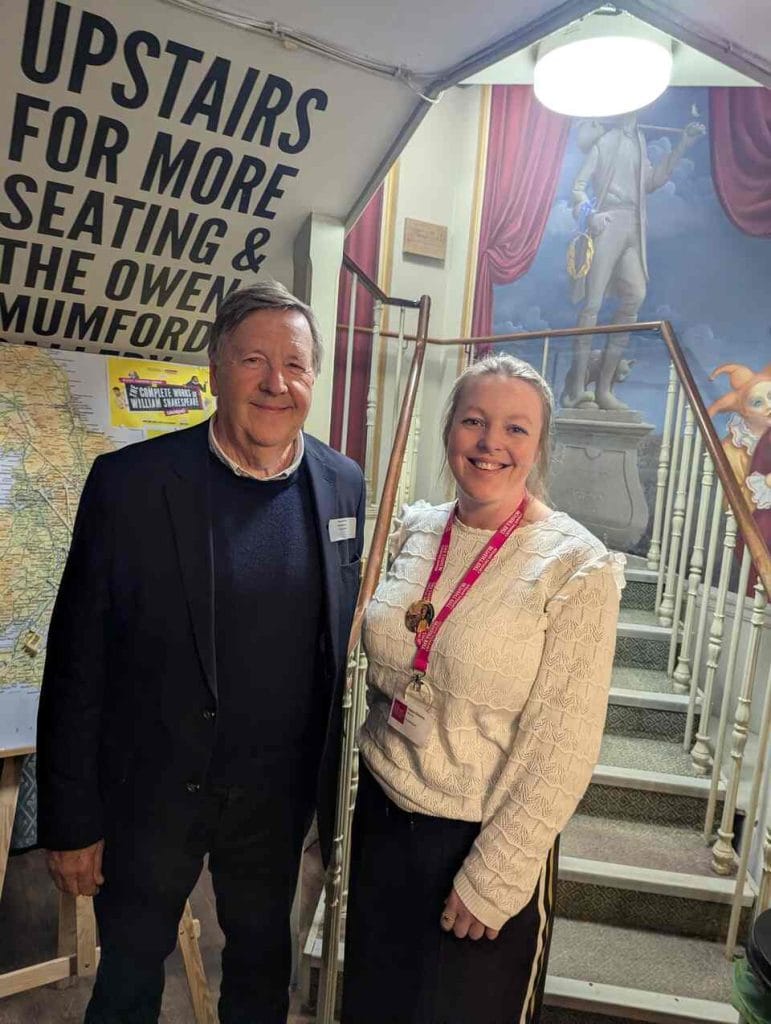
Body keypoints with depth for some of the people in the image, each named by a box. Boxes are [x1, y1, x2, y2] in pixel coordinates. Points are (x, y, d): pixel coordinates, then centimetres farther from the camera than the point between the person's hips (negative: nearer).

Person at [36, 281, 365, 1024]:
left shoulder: (347, 487, -7)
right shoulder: (130, 482, -16)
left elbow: (348, 648, 0)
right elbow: (77, 663, -11)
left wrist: (340, 791, 5)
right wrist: (69, 818, -6)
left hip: (279, 795, 3)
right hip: (151, 792, -2)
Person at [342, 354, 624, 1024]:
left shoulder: (578, 568, -18)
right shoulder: (416, 530, -3)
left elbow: (562, 749, -16)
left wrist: (492, 881, -12)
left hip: (488, 839, -4)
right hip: (382, 816, 5)